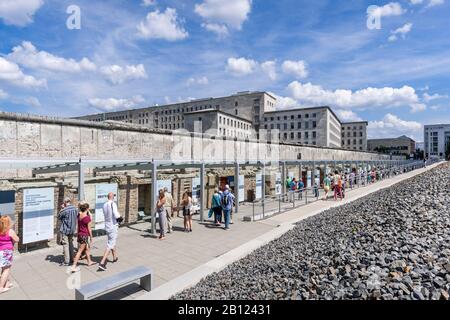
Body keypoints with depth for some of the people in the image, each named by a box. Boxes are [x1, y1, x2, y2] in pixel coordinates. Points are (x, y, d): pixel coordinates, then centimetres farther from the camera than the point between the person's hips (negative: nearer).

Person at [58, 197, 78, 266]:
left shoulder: (64, 210, -19)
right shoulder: (75, 209, -1)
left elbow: (59, 217, -3)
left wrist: (61, 209, 2)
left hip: (65, 230, -6)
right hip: (72, 229, 6)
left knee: (65, 245, 2)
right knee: (71, 244, 19)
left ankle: (67, 261, 8)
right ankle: (71, 259, 27)